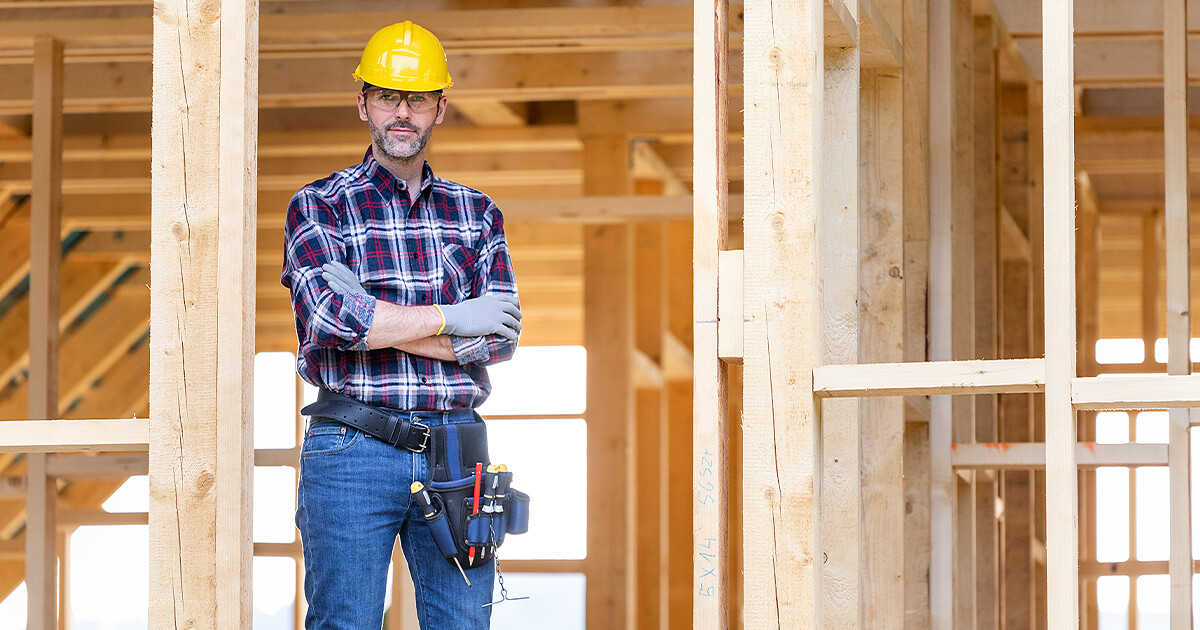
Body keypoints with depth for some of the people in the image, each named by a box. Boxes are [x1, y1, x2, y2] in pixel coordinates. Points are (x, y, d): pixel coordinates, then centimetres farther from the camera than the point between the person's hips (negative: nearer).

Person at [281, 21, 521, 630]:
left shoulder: (476, 212, 14)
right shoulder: (319, 207, 4)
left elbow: (498, 338, 1)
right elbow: (328, 316, -14)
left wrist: (374, 317, -8)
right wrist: (449, 318, -9)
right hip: (353, 453, -3)